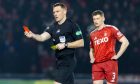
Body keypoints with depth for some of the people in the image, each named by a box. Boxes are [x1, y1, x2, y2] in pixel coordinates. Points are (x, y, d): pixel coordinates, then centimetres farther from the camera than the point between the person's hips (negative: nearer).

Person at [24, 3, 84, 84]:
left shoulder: (72, 25, -8)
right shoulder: (53, 27, 10)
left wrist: (65, 45, -16)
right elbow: (42, 37, -5)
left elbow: (81, 43, -9)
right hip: (59, 61, 7)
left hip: (68, 61, -7)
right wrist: (32, 35, -24)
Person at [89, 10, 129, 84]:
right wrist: (92, 58, 9)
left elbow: (125, 42, -4)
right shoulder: (92, 34, 16)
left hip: (110, 62, -4)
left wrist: (117, 55, -8)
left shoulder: (111, 29, 0)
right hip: (97, 64, 4)